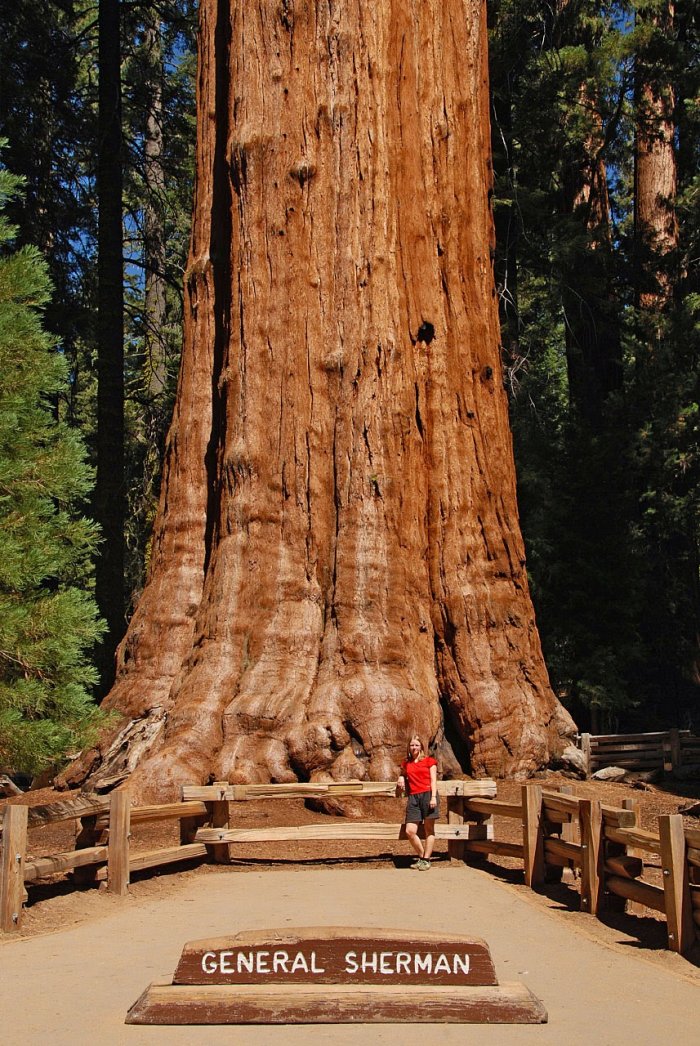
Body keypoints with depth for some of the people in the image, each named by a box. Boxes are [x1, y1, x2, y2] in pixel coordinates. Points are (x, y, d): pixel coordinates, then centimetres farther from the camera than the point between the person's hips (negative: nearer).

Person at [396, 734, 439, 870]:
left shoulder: (429, 761, 8)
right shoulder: (406, 763, 19)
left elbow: (433, 780, 2)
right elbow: (402, 774, 39)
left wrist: (433, 797, -10)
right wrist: (401, 779, 14)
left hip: (427, 794, -4)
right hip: (413, 797, 4)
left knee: (429, 829, -2)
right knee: (410, 831, -5)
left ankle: (426, 860, 3)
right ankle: (421, 856, 12)